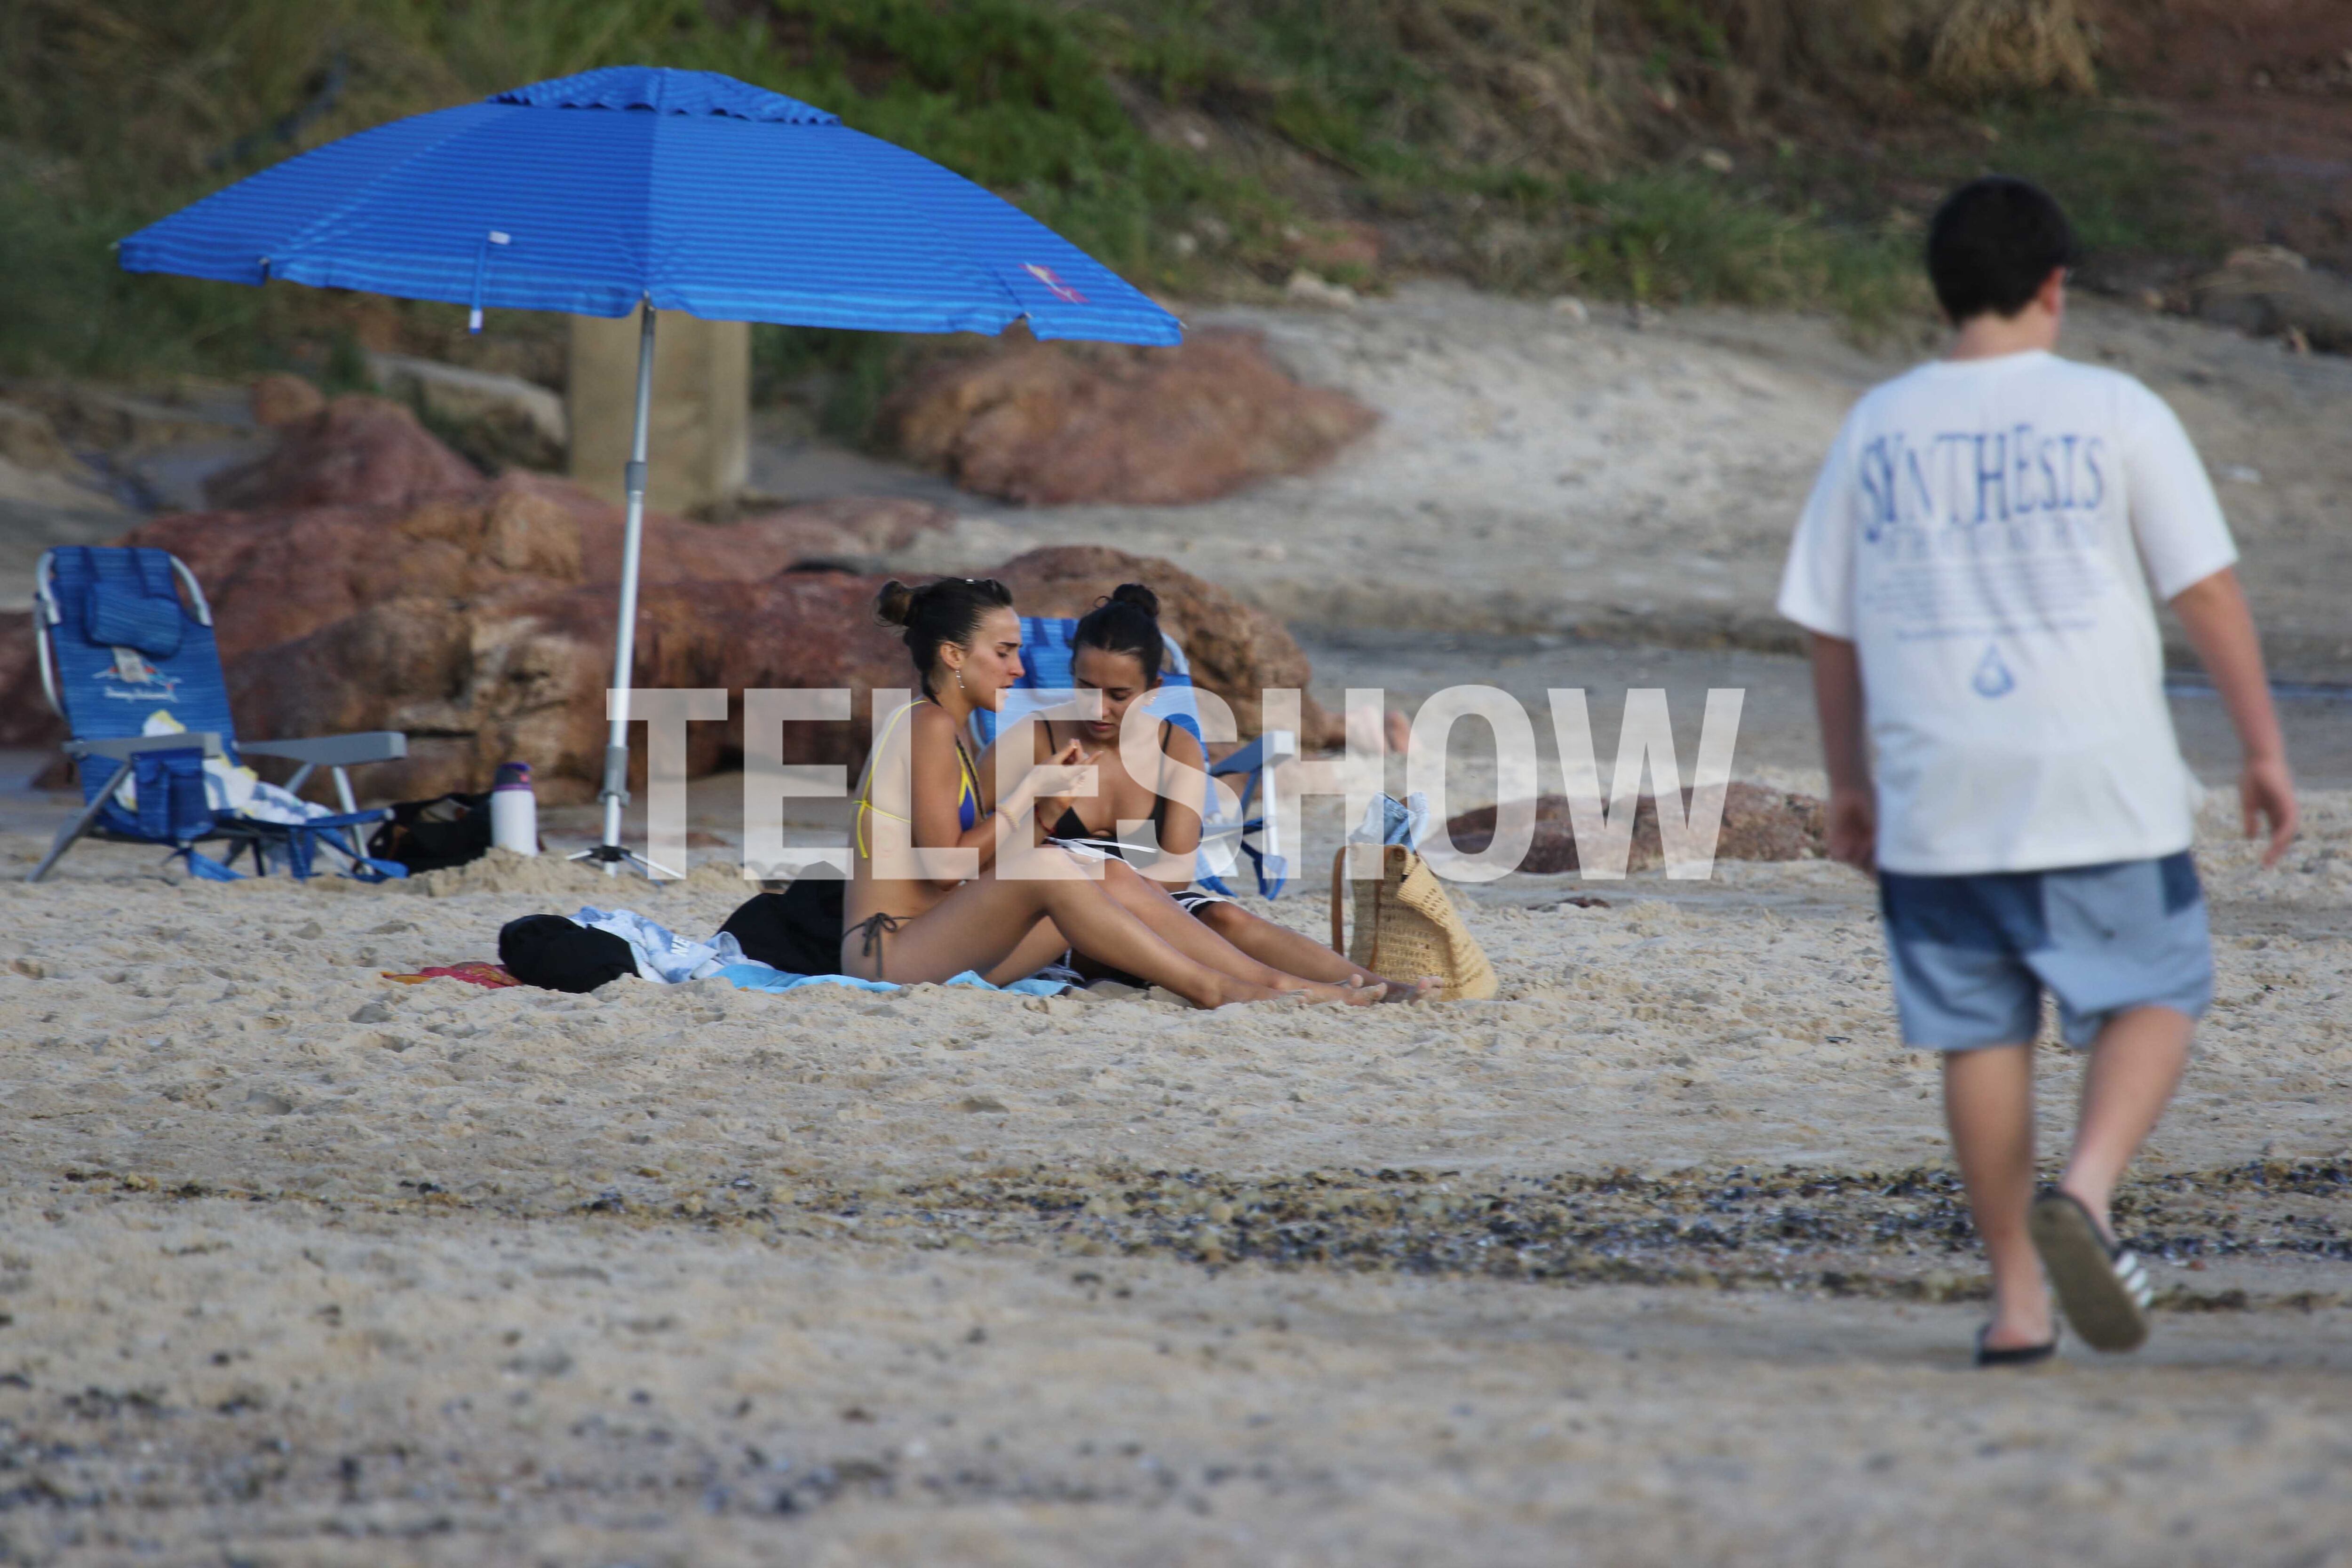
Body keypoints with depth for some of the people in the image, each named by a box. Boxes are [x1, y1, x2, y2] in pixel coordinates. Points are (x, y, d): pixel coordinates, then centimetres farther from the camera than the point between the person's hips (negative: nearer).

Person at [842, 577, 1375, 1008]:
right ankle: (1212, 990, -25)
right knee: (1048, 868, -29)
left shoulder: (947, 732, 19)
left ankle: (1273, 982, -5)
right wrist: (1029, 791, -7)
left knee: (1114, 882, 0)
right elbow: (947, 865, -18)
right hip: (886, 955, -10)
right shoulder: (928, 725, -12)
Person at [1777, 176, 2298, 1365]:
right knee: (2153, 998, 9)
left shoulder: (1877, 429, 6)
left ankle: (2018, 1300, 11)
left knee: (1981, 1034, 9)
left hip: (1937, 795, 3)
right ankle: (2086, 1193, -15)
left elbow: (1829, 627, 10)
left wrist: (1848, 784, 21)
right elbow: (2207, 588, -4)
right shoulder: (2113, 414, -3)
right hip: (2103, 787, -3)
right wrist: (2263, 747, 3)